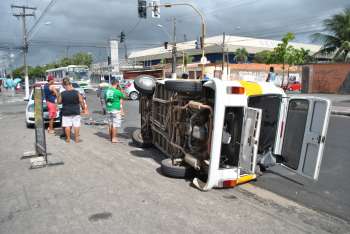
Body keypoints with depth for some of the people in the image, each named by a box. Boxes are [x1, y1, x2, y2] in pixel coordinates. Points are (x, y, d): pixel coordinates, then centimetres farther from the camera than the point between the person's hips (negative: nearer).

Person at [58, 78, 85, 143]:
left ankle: (68, 138, 15)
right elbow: (81, 101, -7)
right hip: (76, 112, 0)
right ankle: (76, 138, 11)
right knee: (76, 125, 7)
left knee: (67, 126, 8)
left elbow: (59, 102, 2)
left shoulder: (62, 94, -10)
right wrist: (83, 107, 7)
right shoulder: (76, 92, -10)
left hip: (66, 112, 0)